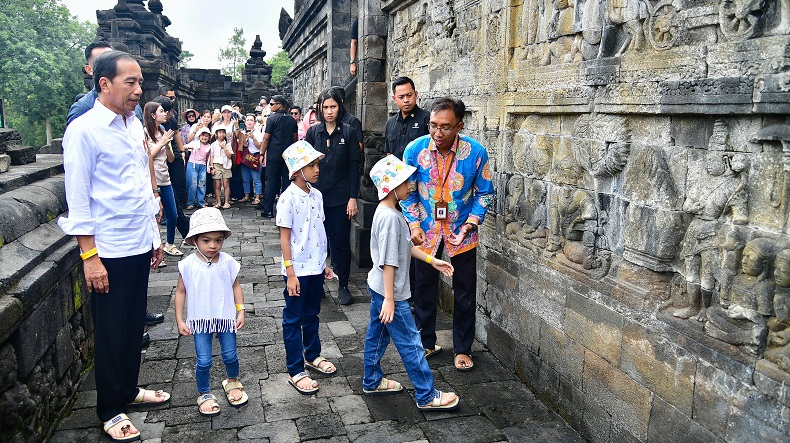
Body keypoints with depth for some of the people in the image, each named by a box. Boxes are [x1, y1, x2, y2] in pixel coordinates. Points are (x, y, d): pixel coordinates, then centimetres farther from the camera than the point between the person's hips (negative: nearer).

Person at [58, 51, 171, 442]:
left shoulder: (135, 124, 9)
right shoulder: (84, 130, -12)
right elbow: (77, 197, -13)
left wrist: (154, 235, 15)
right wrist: (89, 256, -15)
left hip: (140, 246, 7)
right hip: (108, 251, -6)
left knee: (134, 324, 18)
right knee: (111, 332, 7)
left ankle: (129, 389, 37)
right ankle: (110, 410, 24)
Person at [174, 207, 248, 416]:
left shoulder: (228, 262, -9)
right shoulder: (188, 265, -12)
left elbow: (236, 287, 2)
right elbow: (181, 292, -3)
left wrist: (240, 311, -4)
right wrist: (180, 320, -3)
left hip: (225, 317, 1)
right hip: (200, 320, -1)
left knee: (230, 356, 11)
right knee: (203, 361, 3)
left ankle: (232, 382, 42)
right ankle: (204, 394, 28)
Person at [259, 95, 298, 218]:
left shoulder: (272, 118, -8)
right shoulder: (292, 120, 7)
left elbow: (266, 138, -9)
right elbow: (295, 138, 11)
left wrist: (262, 153, -2)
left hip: (273, 155, -4)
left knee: (271, 182, 1)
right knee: (286, 181, 7)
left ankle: (267, 210, 3)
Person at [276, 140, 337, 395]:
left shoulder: (316, 195, 4)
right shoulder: (288, 198, -16)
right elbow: (284, 237, -15)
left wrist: (324, 263, 14)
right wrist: (290, 273, -16)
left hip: (316, 268, 7)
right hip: (298, 270, -7)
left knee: (312, 315, 21)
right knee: (293, 320, 6)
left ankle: (312, 355, 38)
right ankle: (295, 371, 15)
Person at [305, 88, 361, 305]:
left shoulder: (348, 132, 0)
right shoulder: (313, 132, 4)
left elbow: (354, 166, -2)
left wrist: (353, 198, -8)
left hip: (340, 197, -2)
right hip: (316, 195, 2)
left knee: (341, 242, 3)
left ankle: (343, 286, 15)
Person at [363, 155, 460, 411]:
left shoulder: (386, 212, 6)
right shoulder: (391, 217, -25)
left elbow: (406, 246, 15)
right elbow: (389, 261, -26)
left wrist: (432, 260, 15)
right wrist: (389, 299, -24)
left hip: (378, 287, 10)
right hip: (389, 292, -10)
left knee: (377, 335, 21)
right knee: (411, 343, 0)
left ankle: (372, 382, 37)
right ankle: (427, 396, 11)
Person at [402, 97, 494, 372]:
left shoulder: (475, 152, -15)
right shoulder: (415, 149, -13)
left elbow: (484, 193, -3)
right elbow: (407, 191, -1)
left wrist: (470, 224, -14)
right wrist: (414, 224, -10)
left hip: (461, 233, -1)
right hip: (426, 231, 1)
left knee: (465, 293, 8)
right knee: (424, 289, 13)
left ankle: (462, 349, 27)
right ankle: (426, 343, 33)